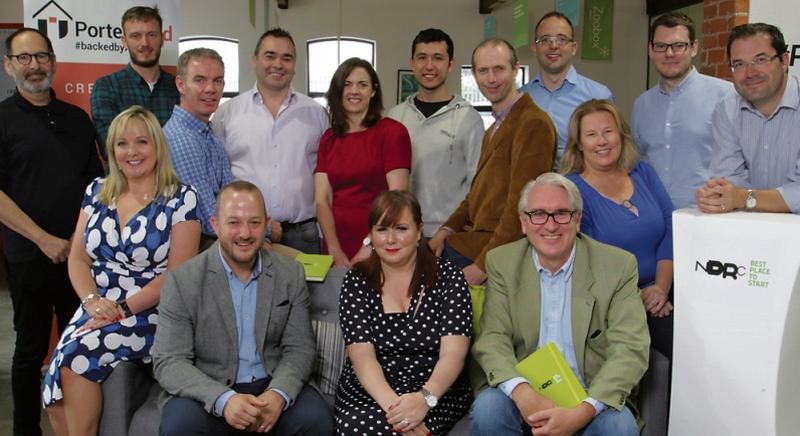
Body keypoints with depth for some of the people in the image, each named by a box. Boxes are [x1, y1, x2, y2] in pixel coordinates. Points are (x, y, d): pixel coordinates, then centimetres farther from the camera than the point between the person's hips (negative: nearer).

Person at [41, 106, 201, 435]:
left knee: (74, 358, -26)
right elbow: (77, 258, 10)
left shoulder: (181, 198, -5)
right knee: (55, 399, -18)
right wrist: (92, 301, -8)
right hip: (96, 311, 4)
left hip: (148, 317, -4)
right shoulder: (97, 191, 11)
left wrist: (123, 308, -16)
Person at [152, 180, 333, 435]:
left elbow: (299, 348, 2)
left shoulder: (291, 275, 2)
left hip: (272, 386, 2)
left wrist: (279, 394, -19)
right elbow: (169, 362, -9)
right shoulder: (182, 281, -6)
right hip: (206, 392, -1)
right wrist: (223, 399, -26)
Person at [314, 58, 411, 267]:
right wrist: (335, 251, -11)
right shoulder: (328, 138, 9)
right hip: (337, 251, 4)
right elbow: (322, 200, 2)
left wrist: (370, 248, -16)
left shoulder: (393, 132, -4)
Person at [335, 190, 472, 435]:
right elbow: (362, 356, -8)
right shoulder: (357, 281, 2)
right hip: (367, 394, 2)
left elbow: (453, 354, -9)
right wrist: (392, 404, -26)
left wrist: (425, 397, -28)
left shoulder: (447, 276, -1)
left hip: (438, 394, -2)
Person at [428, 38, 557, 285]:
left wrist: (484, 264, -18)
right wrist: (447, 229, 6)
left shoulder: (533, 123, -14)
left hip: (501, 250, -9)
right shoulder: (497, 126, 19)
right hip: (477, 236, 9)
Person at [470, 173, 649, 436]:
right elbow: (493, 339, -5)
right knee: (487, 410, -28)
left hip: (590, 395, -1)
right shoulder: (501, 263, 2)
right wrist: (522, 393, -26)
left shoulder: (618, 265, -3)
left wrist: (583, 412, -25)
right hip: (523, 391, 1)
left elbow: (630, 349, -10)